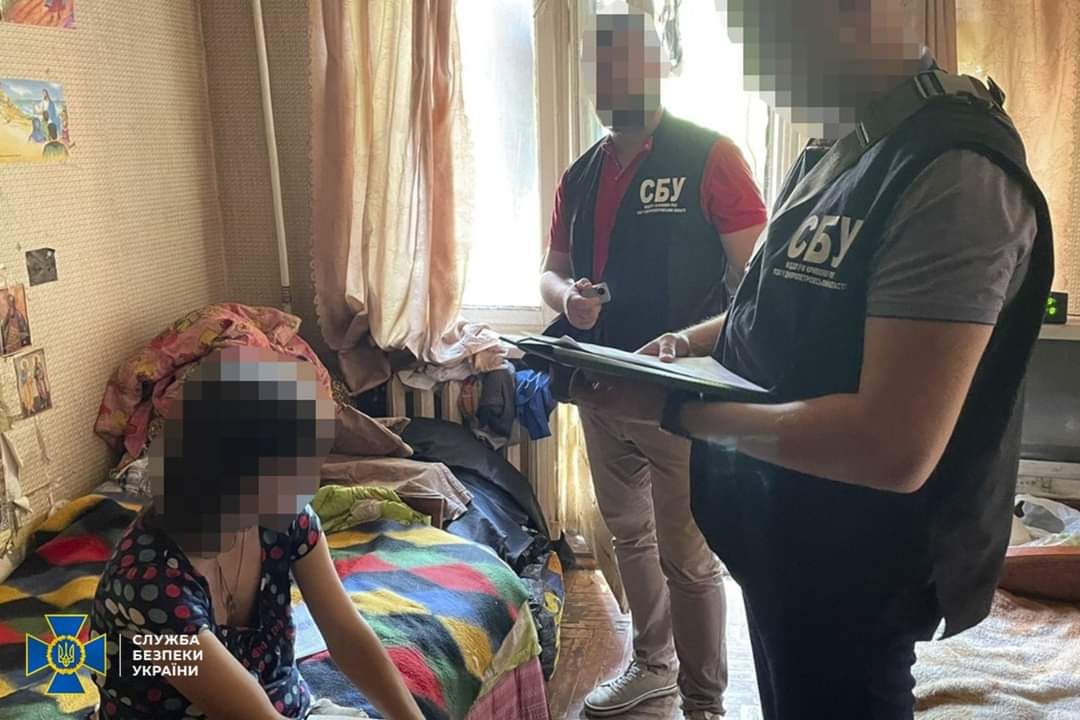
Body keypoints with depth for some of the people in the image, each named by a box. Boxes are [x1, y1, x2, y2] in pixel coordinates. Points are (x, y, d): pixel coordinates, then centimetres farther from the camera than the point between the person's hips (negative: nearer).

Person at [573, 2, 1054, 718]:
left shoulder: (956, 175, -25)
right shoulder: (831, 156, 5)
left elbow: (894, 447, -32)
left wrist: (677, 409, -25)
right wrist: (689, 343, 0)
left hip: (850, 577, -9)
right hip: (779, 538, 9)